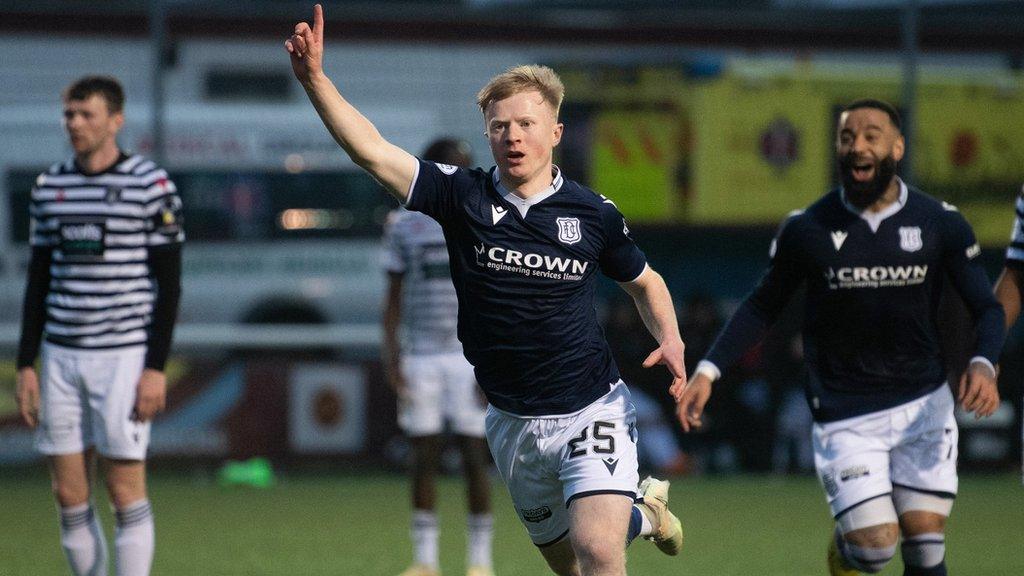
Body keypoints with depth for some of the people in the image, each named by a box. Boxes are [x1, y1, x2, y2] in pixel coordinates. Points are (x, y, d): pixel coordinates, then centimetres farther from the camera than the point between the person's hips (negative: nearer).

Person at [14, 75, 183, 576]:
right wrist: (26, 365, 8)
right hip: (62, 356, 5)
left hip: (125, 357, -5)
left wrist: (156, 368, -12)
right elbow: (39, 281, 15)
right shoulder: (50, 186, 10)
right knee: (69, 493, 4)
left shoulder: (151, 184, -4)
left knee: (125, 491, -6)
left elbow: (169, 283, -5)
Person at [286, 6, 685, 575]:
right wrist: (315, 78, -31)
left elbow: (646, 282, 13)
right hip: (513, 423, 3)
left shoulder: (594, 213, -5)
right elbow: (372, 151, -18)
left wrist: (671, 340, -7)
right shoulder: (463, 196, -6)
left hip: (593, 412, -3)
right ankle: (642, 512, 49)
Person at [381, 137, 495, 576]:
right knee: (424, 456, 1)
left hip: (470, 354, -2)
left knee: (475, 456, -4)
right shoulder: (404, 224, 6)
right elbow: (394, 296, 9)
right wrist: (390, 354, 0)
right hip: (421, 355, 2)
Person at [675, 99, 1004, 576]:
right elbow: (763, 306, 7)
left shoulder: (940, 224, -3)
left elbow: (987, 308, 2)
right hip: (844, 415, -2)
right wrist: (707, 371, -3)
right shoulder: (807, 229, -4)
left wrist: (983, 364, -18)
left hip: (923, 404, 2)